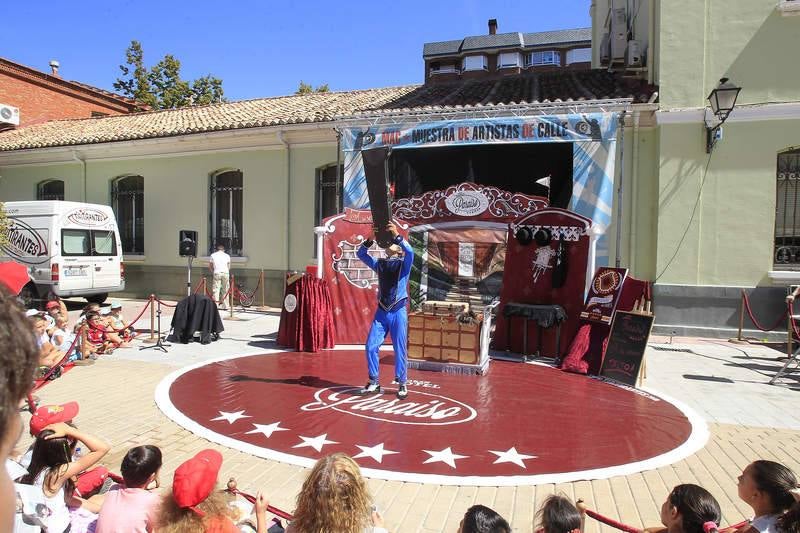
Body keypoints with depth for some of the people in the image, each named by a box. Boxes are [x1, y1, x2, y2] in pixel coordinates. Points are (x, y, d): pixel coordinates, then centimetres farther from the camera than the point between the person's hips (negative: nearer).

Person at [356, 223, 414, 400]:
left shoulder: (404, 264, 0)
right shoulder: (379, 264, 11)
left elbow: (410, 252, -20)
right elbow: (360, 254, 10)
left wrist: (396, 234, -23)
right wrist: (371, 239, -3)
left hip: (398, 312, -3)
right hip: (381, 312, 4)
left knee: (400, 349, 1)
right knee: (371, 346, -1)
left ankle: (402, 384, 13)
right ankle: (373, 382, 13)